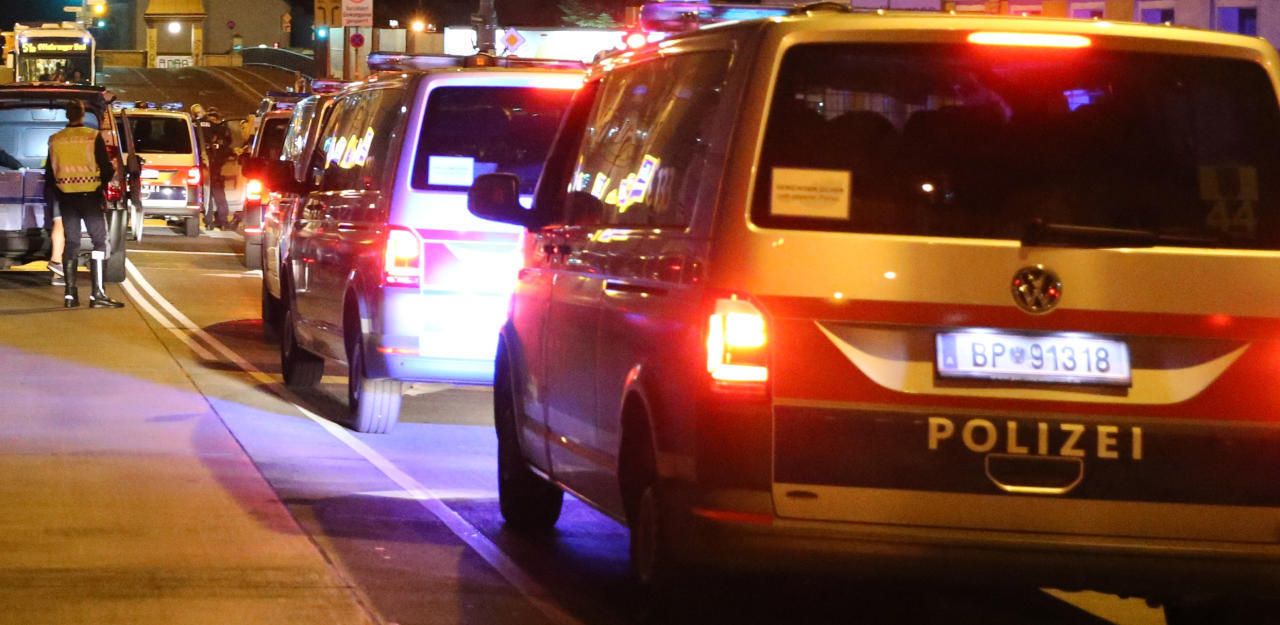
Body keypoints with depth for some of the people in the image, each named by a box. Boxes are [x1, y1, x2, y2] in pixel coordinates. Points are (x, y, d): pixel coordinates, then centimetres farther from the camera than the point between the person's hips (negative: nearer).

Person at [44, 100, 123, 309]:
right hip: (90, 196, -4)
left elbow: (50, 173, 10)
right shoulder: (93, 137, -9)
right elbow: (106, 168, -8)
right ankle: (97, 293, -13)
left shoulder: (55, 140, 3)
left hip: (66, 197, 4)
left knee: (71, 243, 11)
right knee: (100, 242, -2)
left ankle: (70, 294, 8)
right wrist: (109, 175, 15)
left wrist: (52, 194, 24)